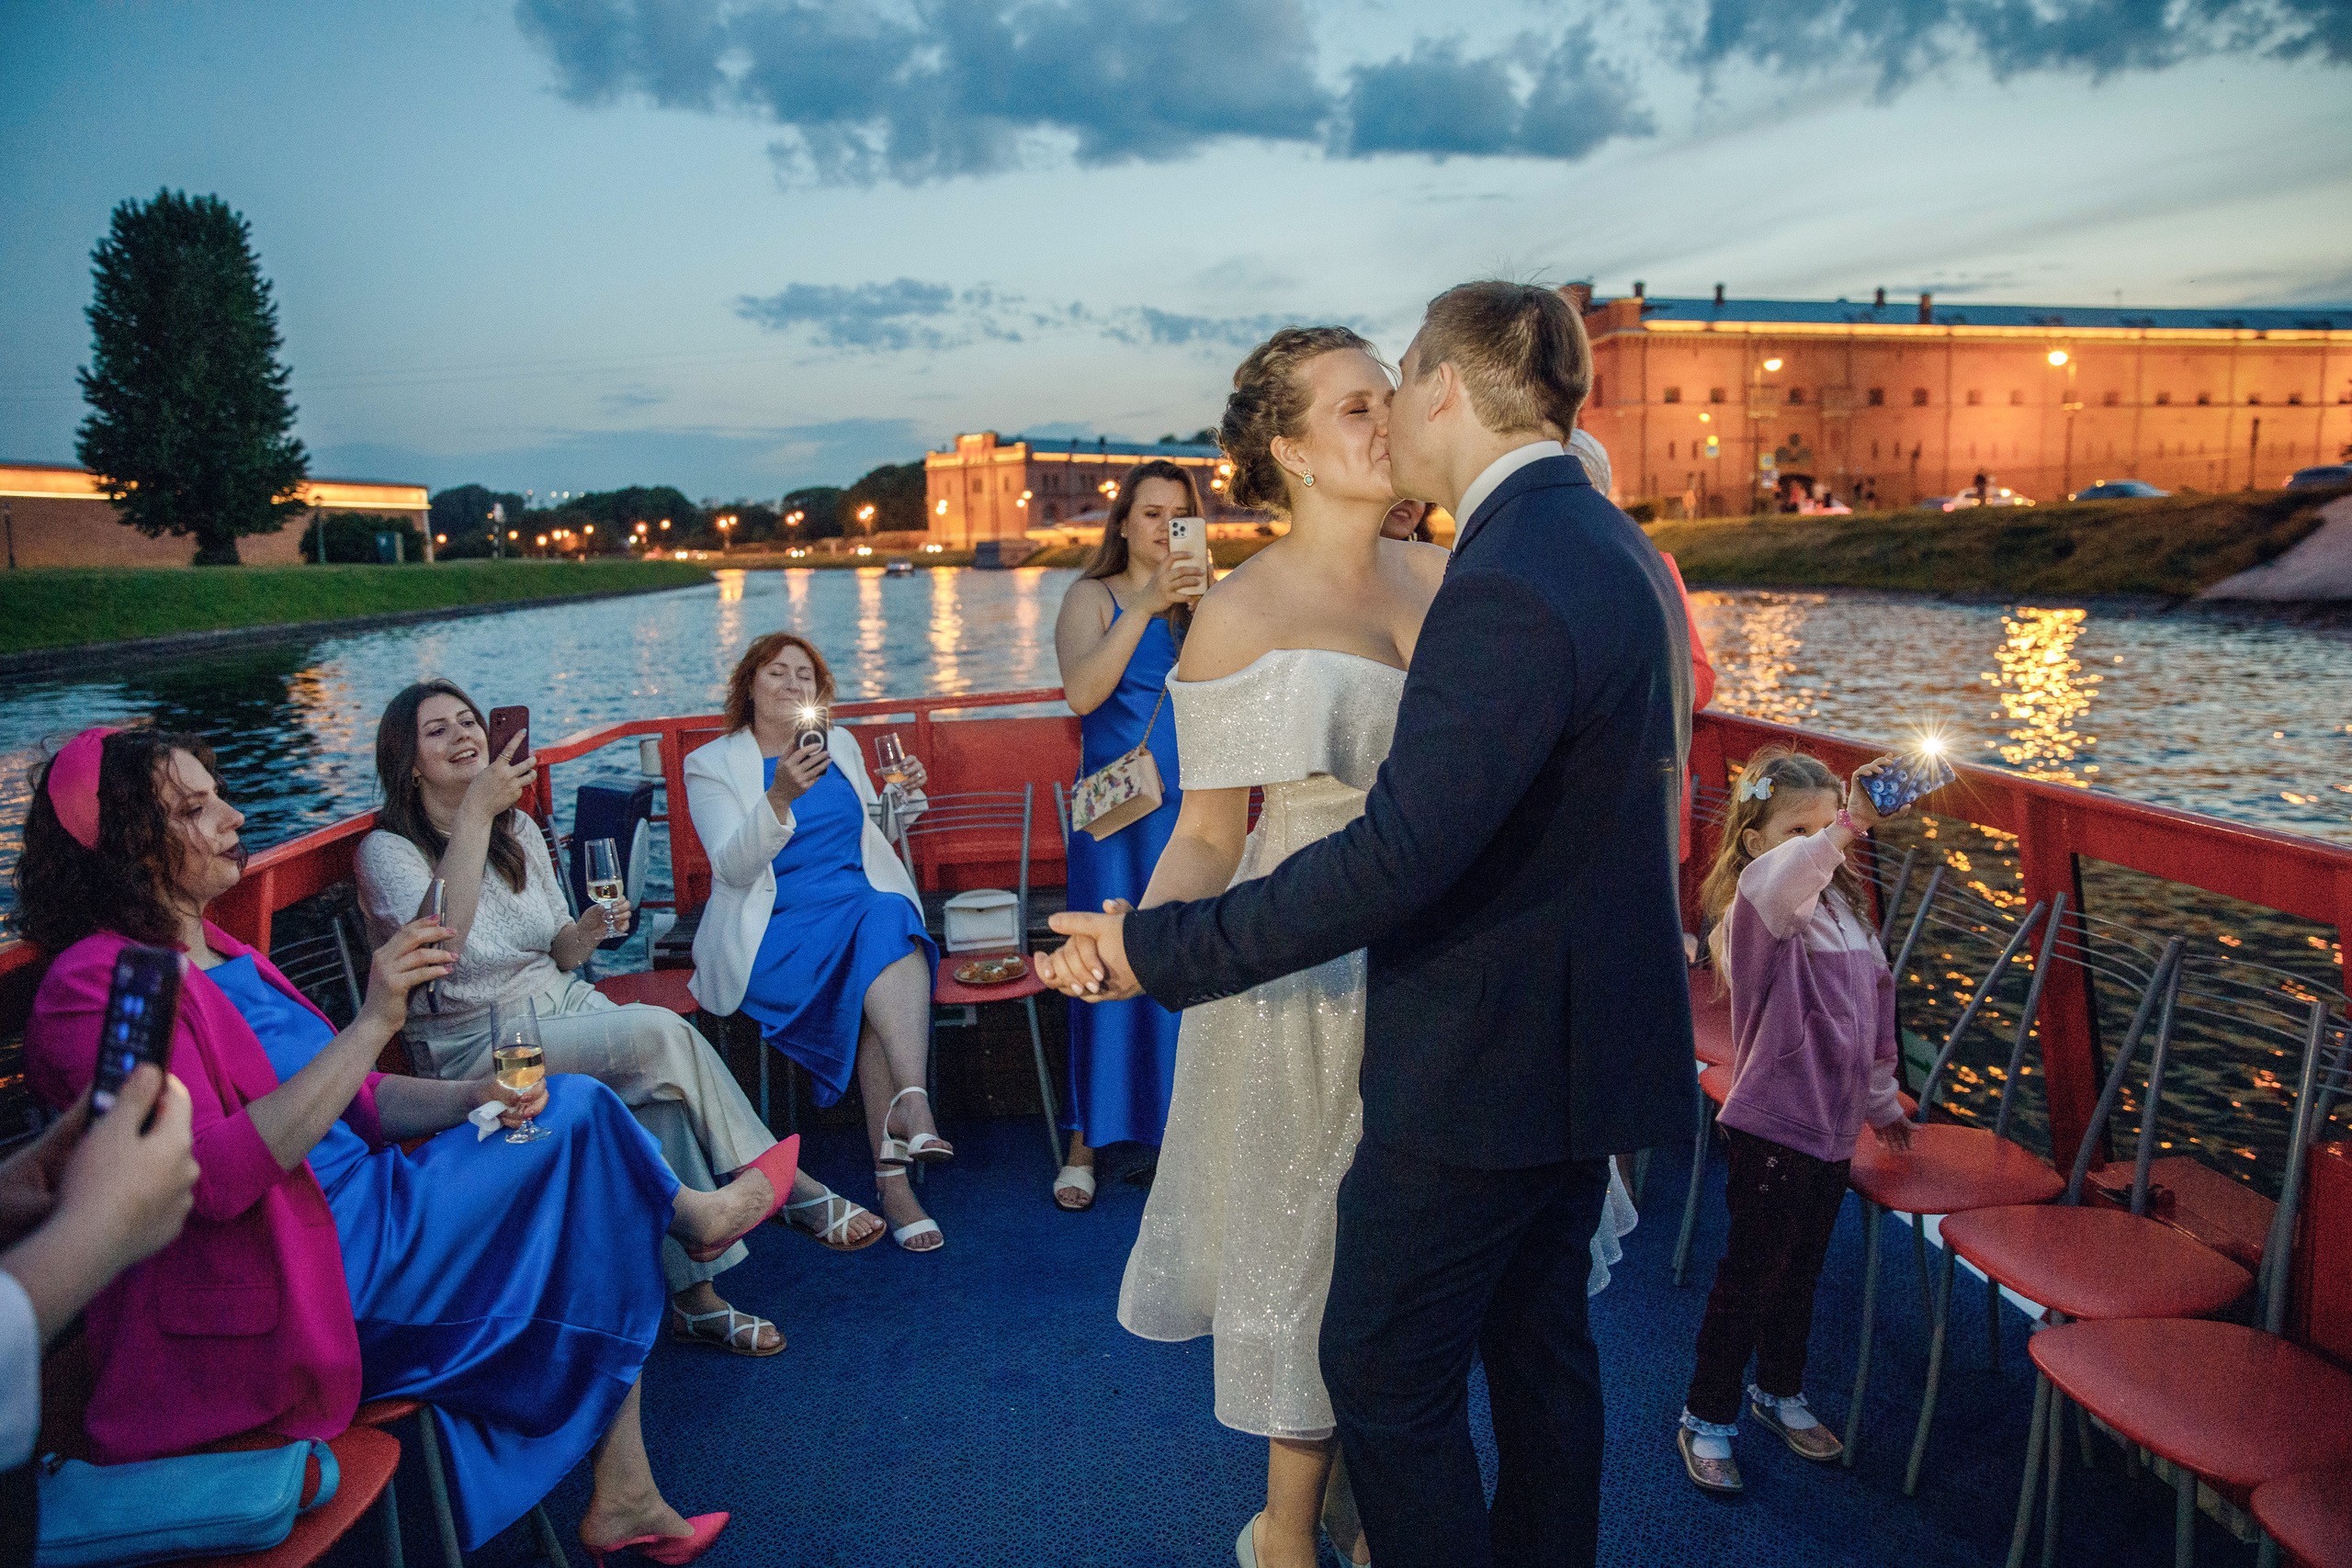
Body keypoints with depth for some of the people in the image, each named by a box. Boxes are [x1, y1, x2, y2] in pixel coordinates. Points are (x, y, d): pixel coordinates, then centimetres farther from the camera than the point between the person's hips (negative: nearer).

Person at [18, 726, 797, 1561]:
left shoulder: (218, 956, 14)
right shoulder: (97, 985, -15)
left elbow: (355, 1101, 15)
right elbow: (213, 1176, -26)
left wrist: (474, 1097, -4)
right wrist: (373, 1023, -28)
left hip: (358, 1215, 9)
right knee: (576, 1112, -11)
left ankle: (623, 1499, 6)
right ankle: (696, 1211, 22)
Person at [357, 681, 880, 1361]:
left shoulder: (519, 831, 12)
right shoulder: (388, 851, -8)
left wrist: (585, 932, -8)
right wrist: (475, 814, -33)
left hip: (562, 1003, 6)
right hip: (475, 1048, -6)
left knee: (661, 1088, -29)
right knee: (662, 1033, -30)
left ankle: (694, 1294, -26)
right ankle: (793, 1187, -14)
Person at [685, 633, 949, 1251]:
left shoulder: (841, 745, 21)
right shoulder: (711, 765, 6)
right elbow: (733, 867, -9)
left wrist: (905, 799, 9)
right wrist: (780, 796, -26)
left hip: (868, 905, 4)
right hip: (773, 930, -3)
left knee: (890, 920, -34)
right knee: (884, 950, -32)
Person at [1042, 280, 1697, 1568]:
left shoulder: (1510, 583, -25)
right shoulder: (1615, 547, 7)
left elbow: (1396, 858, -30)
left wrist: (1154, 950, -24)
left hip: (1486, 1068, -10)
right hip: (1582, 1035, 10)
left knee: (1385, 1370, 6)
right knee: (1540, 1338, 23)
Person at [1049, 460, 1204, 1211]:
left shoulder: (1205, 600, 11)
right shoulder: (1093, 597, 3)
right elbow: (1082, 693, -15)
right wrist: (1145, 606, -21)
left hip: (1195, 811, 3)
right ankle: (1087, 1139, 9)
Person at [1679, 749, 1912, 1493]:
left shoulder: (1847, 910, 8)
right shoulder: (1756, 916, -18)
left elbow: (1874, 1015, 19)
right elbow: (1769, 883, -46)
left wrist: (1882, 1101, 25)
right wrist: (1845, 826, -58)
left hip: (1833, 1128, 8)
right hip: (1772, 1130, -7)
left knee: (1801, 1271, 22)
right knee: (1748, 1278, 3)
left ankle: (1780, 1392, 41)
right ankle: (1707, 1418, 19)